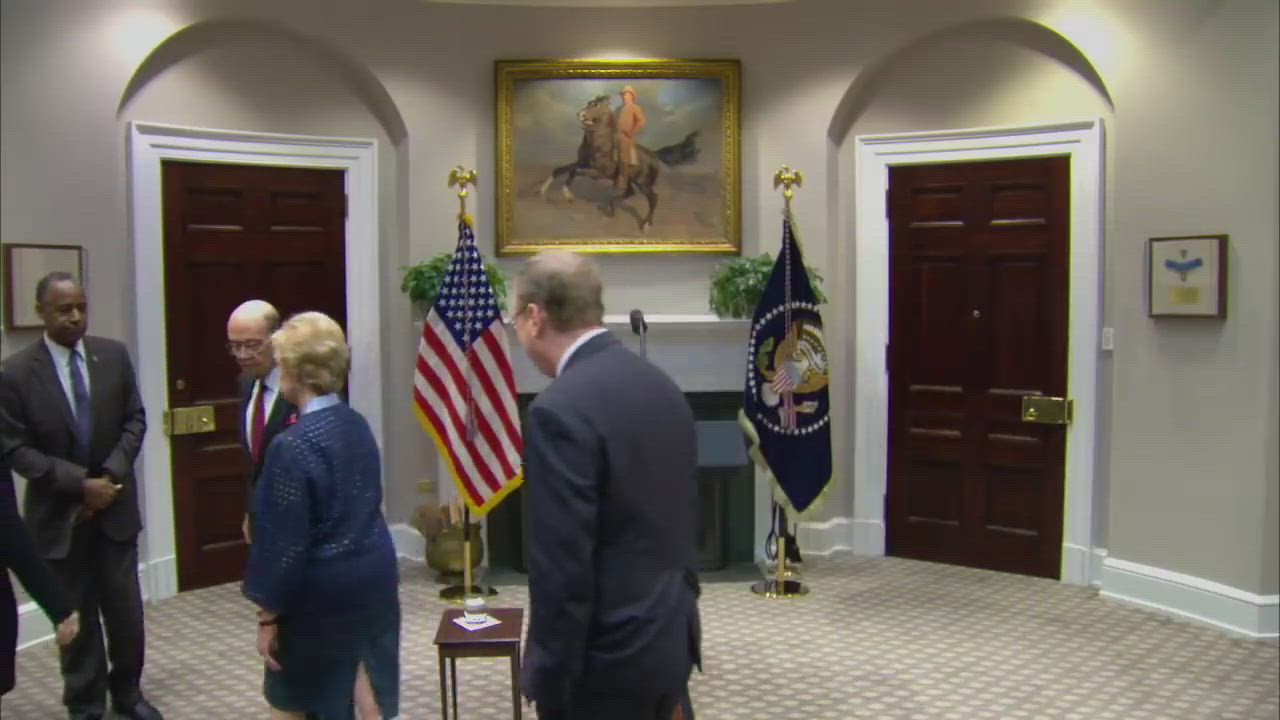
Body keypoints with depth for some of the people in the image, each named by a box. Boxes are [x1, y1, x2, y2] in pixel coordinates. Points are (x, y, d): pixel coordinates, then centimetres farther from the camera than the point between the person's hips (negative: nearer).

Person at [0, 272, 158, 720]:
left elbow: (134, 421, 3)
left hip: (115, 505, 2)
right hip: (60, 513, -2)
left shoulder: (114, 355, -1)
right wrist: (79, 483, -17)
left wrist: (111, 475, -11)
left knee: (126, 612, 9)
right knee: (75, 616, 9)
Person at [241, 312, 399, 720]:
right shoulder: (357, 424, 1)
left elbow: (284, 542, -19)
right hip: (373, 574, 7)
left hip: (321, 592, -7)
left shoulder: (292, 446, -21)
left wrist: (268, 613, -10)